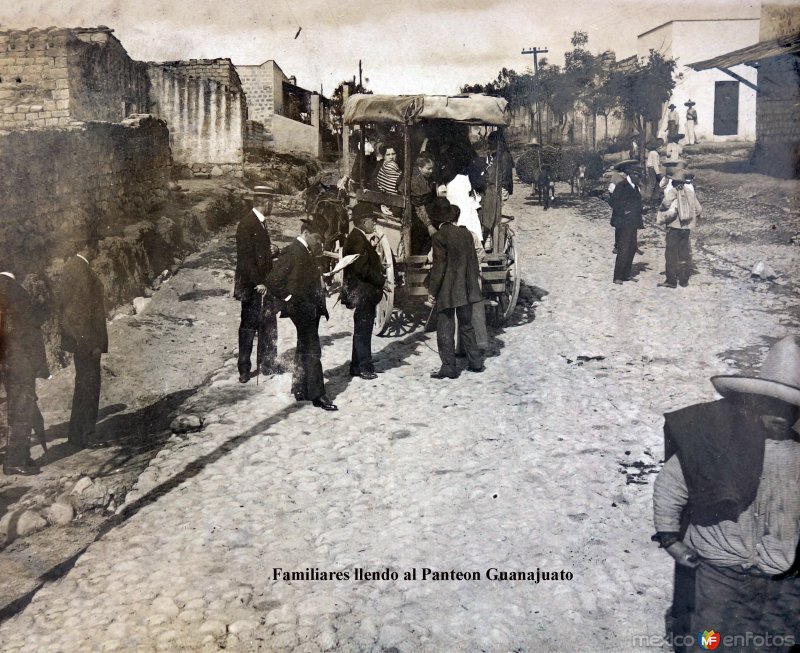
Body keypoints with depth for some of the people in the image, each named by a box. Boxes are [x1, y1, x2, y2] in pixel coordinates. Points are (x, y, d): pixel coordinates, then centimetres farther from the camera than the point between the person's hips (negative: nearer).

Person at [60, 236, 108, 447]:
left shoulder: (70, 265, 13)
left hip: (74, 334, 10)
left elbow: (64, 303, 18)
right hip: (85, 336, -10)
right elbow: (85, 307, -21)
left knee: (83, 383, 17)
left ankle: (76, 433, 24)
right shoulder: (82, 269, -18)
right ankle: (84, 435, 3)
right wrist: (93, 342, -19)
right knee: (89, 384, -3)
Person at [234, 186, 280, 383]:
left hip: (263, 282, 8)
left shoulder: (261, 222, 12)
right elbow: (245, 257, -18)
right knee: (249, 326, 0)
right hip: (251, 285, -8)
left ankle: (267, 365, 22)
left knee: (268, 325, 11)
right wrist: (257, 282, -19)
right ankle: (244, 370, 10)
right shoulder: (247, 223, -15)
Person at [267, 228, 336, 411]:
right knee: (312, 351, -7)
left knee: (304, 350, 16)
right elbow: (273, 280, -20)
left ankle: (300, 389, 27)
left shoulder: (307, 253, 12)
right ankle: (317, 395, -1)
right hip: (301, 309, -9)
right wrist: (289, 299, -14)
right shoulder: (292, 251, -16)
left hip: (311, 309, 9)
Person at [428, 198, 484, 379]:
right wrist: (475, 280, 19)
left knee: (445, 330, 2)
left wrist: (432, 290, -7)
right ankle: (476, 362, 23)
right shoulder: (465, 232, 4)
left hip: (447, 291, -6)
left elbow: (439, 266, -14)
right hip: (466, 289, 6)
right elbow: (473, 260, 9)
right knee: (467, 326, 18)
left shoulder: (440, 236, -14)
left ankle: (449, 367, 3)